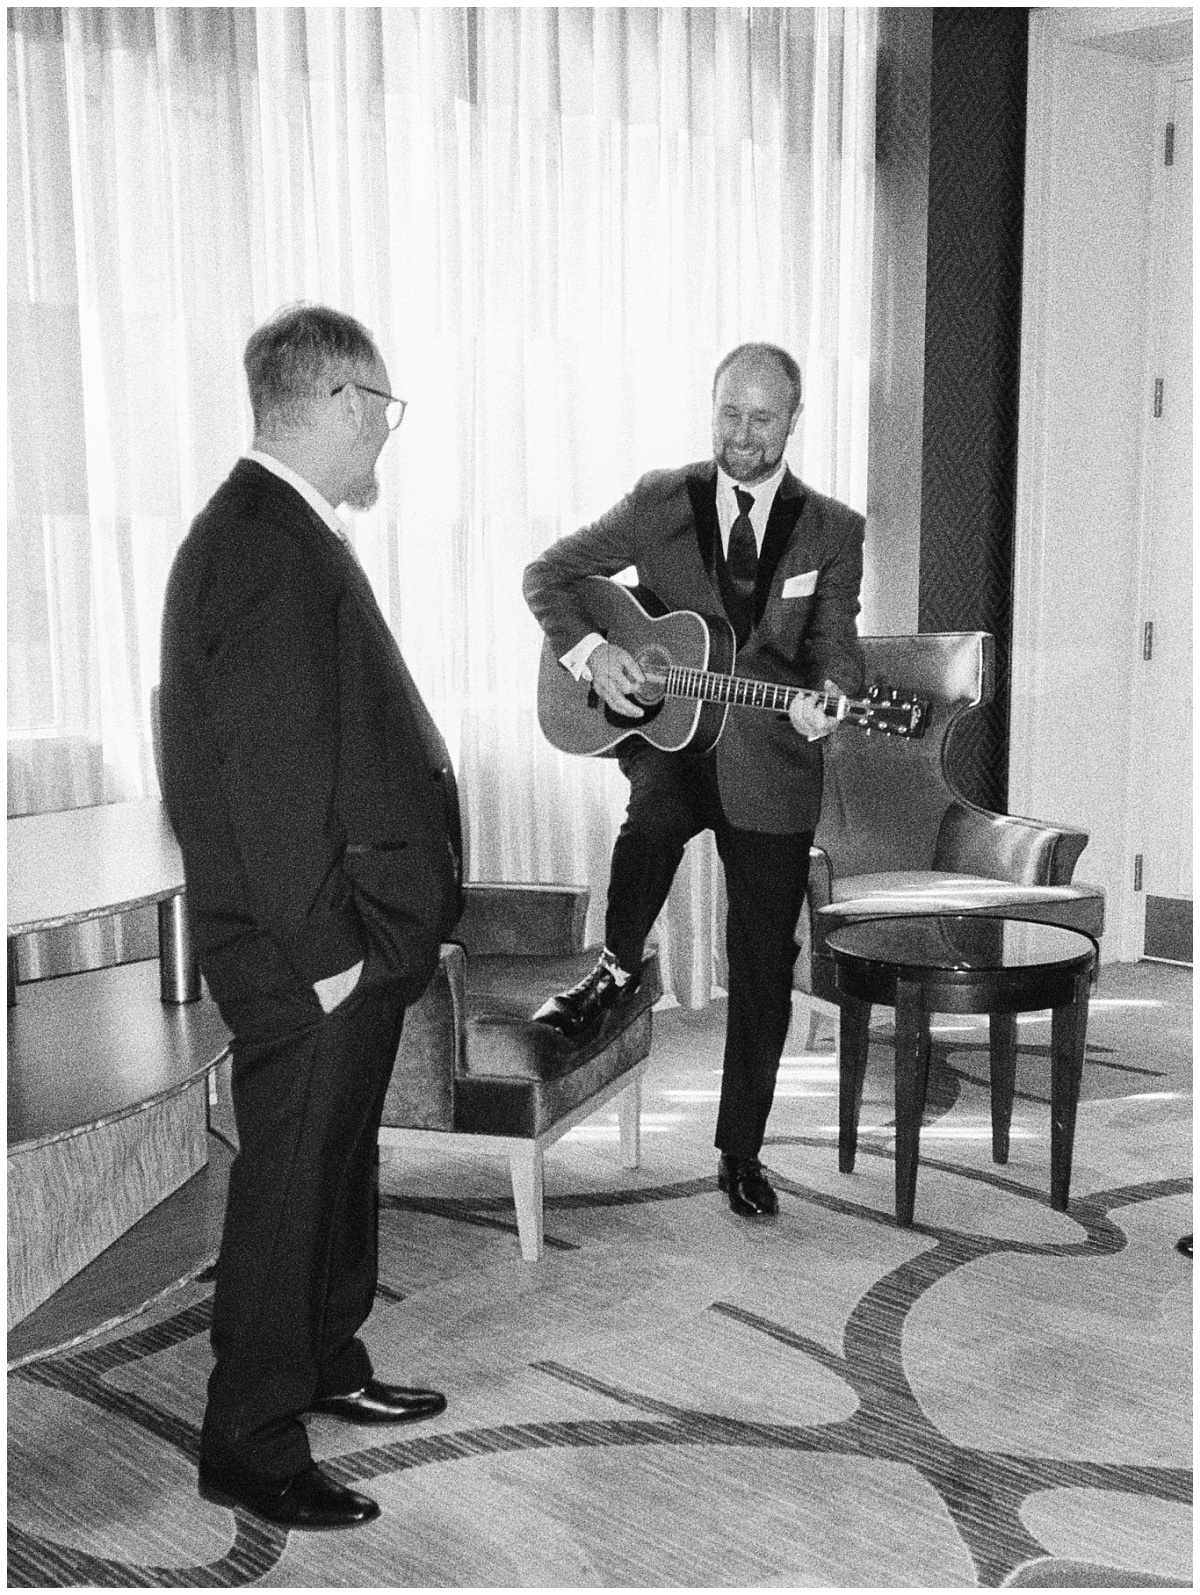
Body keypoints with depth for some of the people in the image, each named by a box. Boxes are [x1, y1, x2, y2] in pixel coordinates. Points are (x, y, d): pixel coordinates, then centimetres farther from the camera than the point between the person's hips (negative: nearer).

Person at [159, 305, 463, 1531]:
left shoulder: (274, 532, 13)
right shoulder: (264, 547, -20)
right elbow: (270, 770, -24)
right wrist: (323, 948, -22)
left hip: (351, 932, 10)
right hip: (308, 954, -10)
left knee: (337, 1162, 22)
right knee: (290, 1182, 1)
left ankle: (326, 1364, 39)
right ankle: (249, 1449, 15)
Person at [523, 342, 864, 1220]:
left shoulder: (832, 530, 1)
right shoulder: (661, 501, 0)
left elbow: (836, 648, -5)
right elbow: (549, 572, 3)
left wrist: (826, 702, -29)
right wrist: (590, 649, -15)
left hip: (769, 763, 1)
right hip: (665, 732, -1)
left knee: (764, 972, 6)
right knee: (658, 809, -39)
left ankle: (741, 1152, 24)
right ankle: (616, 971, -11)